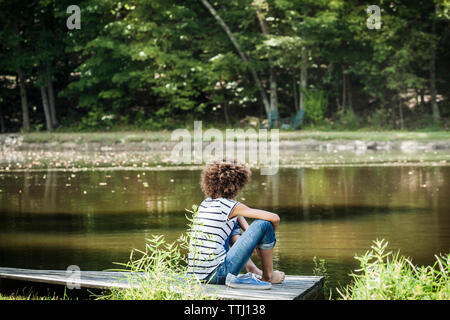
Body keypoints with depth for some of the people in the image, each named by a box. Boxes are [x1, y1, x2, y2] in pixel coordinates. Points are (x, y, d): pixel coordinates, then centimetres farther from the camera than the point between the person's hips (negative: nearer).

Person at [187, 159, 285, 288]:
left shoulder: (205, 203, 15)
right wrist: (270, 238, 14)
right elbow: (275, 218, -5)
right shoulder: (231, 206, -6)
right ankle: (268, 276, 13)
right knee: (264, 224, -5)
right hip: (217, 274, -8)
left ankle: (252, 269, 30)